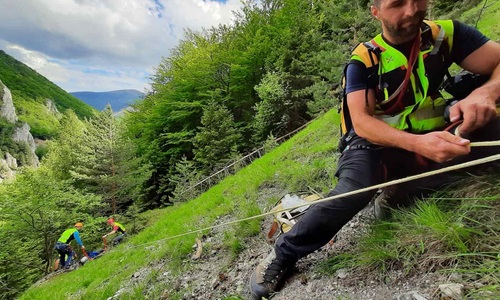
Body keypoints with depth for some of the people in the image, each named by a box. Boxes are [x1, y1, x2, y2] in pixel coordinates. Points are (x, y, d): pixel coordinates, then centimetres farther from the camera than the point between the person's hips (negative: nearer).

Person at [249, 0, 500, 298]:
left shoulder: (446, 34, 0)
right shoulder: (363, 60, -8)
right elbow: (361, 122, -19)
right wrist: (417, 143, -37)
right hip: (378, 143, -3)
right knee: (353, 191, -32)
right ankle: (283, 254, -16)